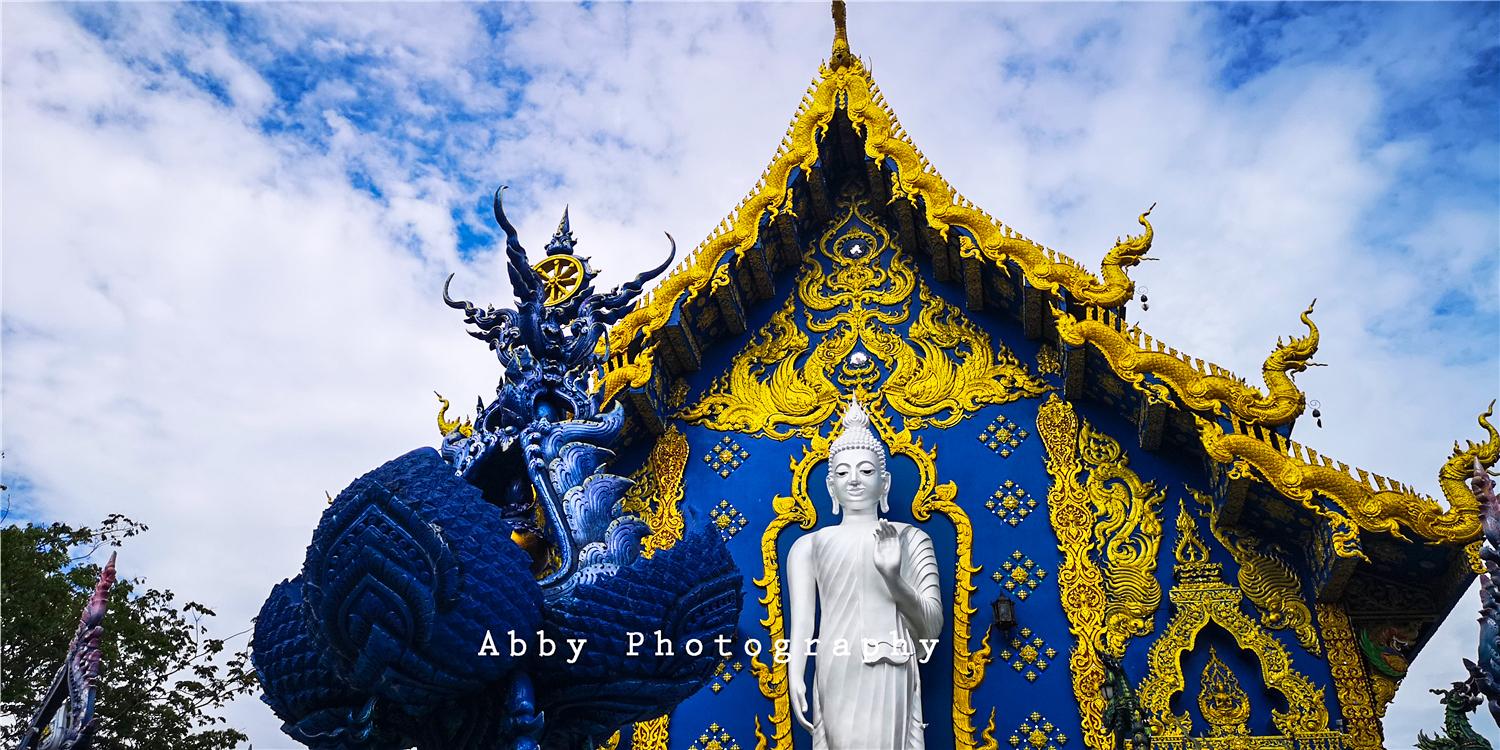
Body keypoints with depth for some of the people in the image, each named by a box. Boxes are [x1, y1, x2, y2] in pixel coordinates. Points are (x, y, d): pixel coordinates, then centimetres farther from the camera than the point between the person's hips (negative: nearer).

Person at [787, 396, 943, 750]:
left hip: (892, 683, 0)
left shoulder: (910, 538, 11)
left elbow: (932, 628, 4)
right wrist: (796, 678, -18)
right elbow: (801, 619, -1)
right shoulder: (810, 545, 12)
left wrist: (893, 578, -14)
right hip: (835, 682, 1)